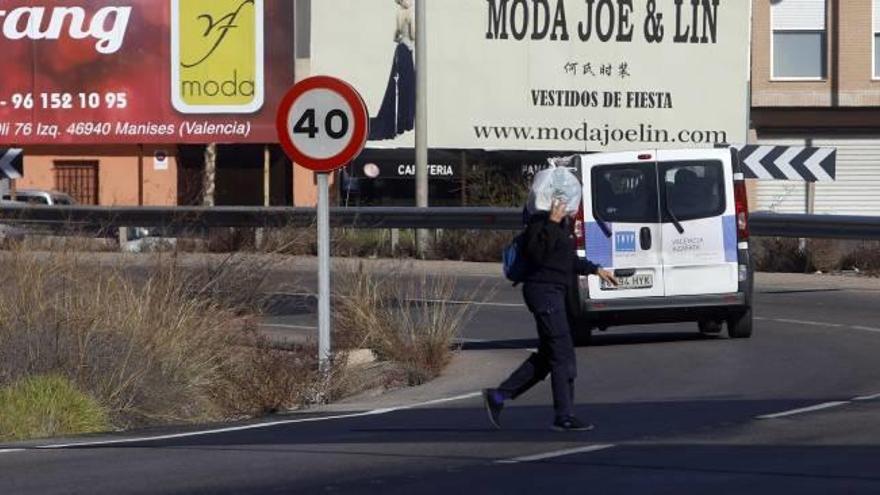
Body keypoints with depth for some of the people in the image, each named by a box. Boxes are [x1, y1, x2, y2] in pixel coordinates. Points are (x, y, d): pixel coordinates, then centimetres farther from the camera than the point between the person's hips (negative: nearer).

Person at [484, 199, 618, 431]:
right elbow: (535, 252, -26)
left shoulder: (564, 223, 15)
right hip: (544, 289, -10)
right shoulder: (541, 220, -13)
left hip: (558, 292, 10)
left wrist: (595, 269, 31)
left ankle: (498, 396, 18)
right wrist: (552, 223, -27)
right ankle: (565, 417, -3)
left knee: (547, 356, 13)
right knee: (563, 355, -8)